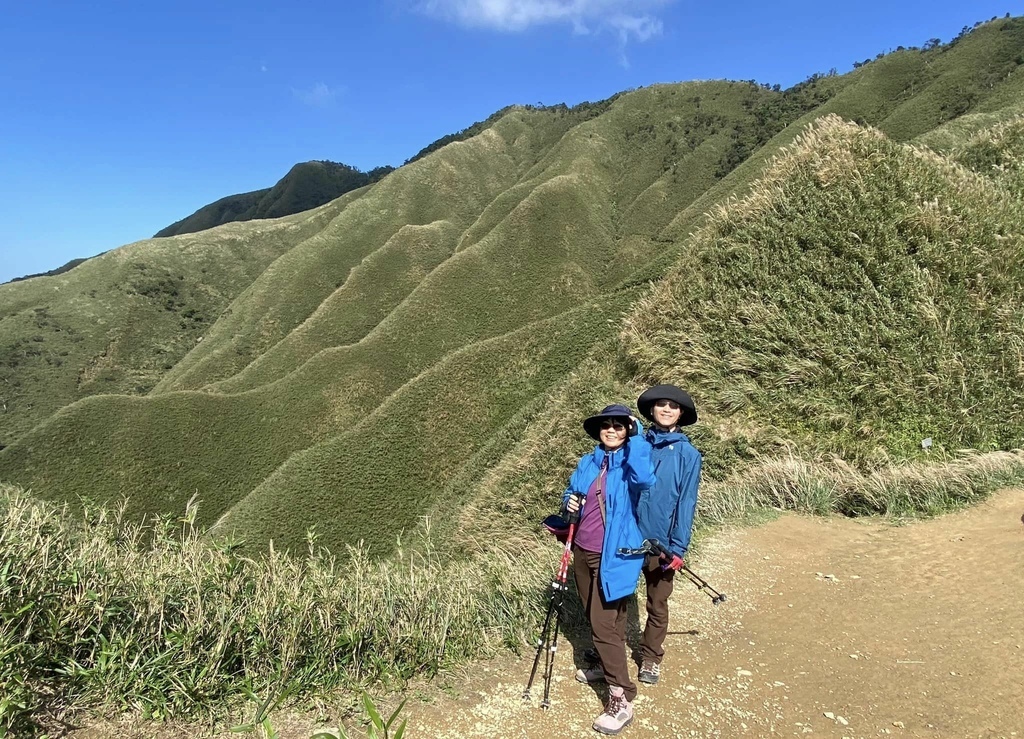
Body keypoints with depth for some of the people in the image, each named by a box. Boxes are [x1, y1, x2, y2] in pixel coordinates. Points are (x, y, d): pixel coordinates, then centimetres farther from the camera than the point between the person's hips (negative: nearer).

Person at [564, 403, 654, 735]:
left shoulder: (632, 459, -10)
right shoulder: (587, 463, 7)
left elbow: (644, 479, -32)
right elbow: (572, 493, 17)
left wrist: (636, 437, -26)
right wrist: (570, 501, -6)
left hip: (612, 557, -7)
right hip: (583, 552, 7)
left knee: (604, 624, -8)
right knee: (594, 618, 20)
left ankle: (622, 701, 1)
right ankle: (607, 665, 43)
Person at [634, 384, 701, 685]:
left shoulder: (688, 454, -5)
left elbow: (686, 502, -6)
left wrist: (678, 548, -11)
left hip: (660, 542, -2)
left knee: (657, 604, 14)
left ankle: (651, 658, 33)